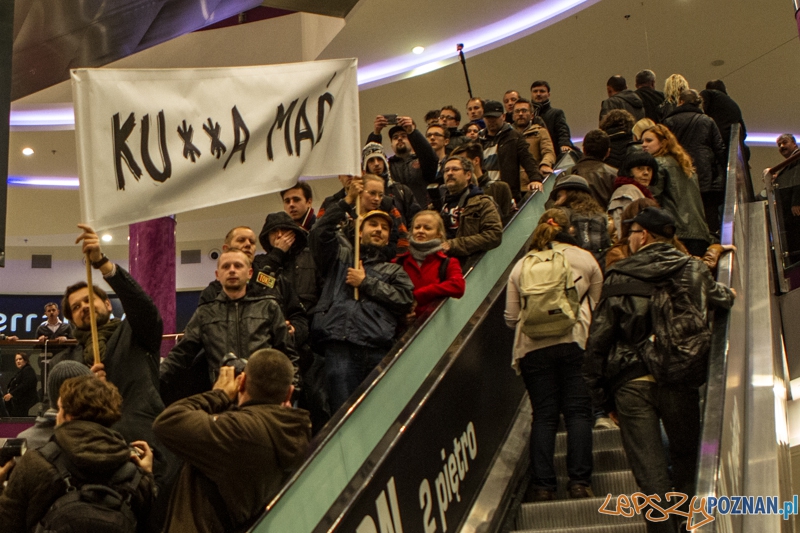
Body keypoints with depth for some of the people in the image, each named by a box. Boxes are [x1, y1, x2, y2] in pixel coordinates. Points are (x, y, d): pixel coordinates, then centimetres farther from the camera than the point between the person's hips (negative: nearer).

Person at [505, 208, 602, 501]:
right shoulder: (584, 259, 8)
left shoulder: (520, 266, 11)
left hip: (533, 347, 1)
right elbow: (597, 304, 14)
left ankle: (542, 485, 2)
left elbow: (511, 317, 11)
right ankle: (579, 482, -2)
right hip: (575, 344, -1)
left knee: (543, 415, 5)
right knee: (578, 411, 3)